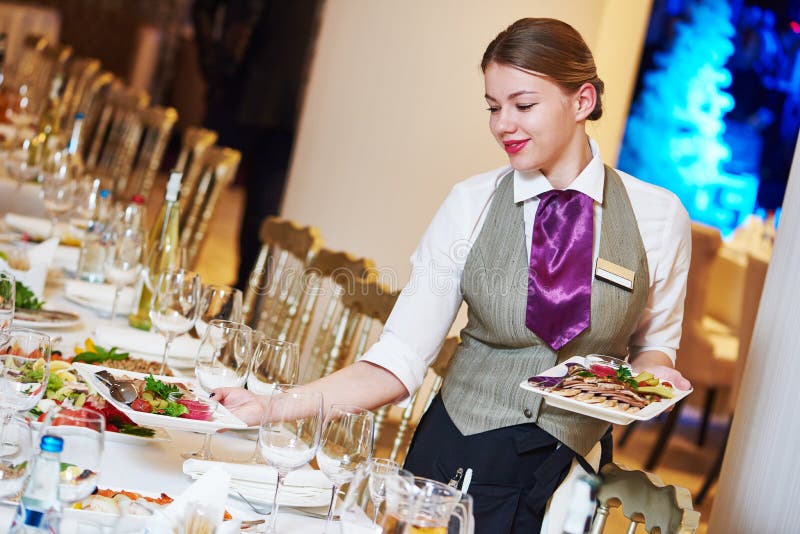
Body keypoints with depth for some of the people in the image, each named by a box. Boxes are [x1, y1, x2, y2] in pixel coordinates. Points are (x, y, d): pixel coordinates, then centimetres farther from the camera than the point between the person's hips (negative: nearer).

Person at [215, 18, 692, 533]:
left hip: (572, 469, 1)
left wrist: (653, 371, -13)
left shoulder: (659, 215, -7)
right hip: (460, 453, 0)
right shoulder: (471, 204, -8)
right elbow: (400, 359, -13)